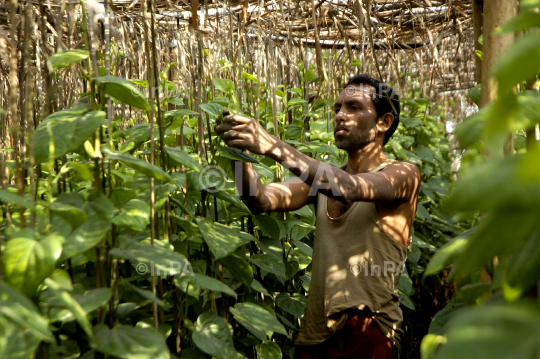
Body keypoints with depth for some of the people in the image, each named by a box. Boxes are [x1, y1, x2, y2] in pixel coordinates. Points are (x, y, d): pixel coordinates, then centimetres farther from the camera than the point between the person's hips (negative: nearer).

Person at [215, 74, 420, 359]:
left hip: (367, 331, -5)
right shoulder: (322, 177, 13)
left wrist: (274, 147, -30)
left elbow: (348, 188, -24)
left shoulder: (403, 175, -4)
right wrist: (241, 153, -18)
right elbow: (263, 200, -2)